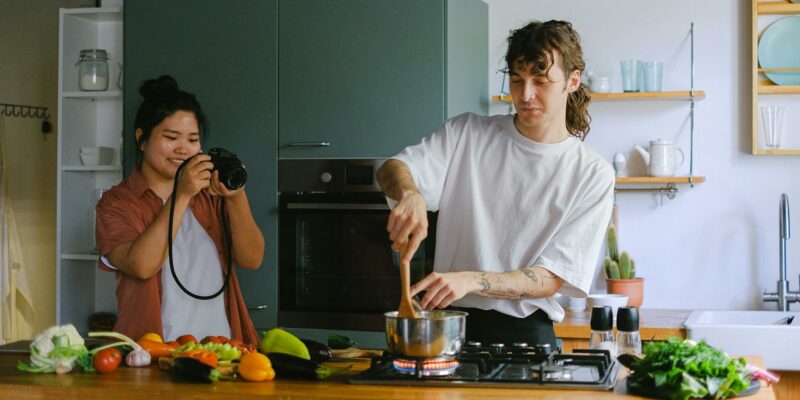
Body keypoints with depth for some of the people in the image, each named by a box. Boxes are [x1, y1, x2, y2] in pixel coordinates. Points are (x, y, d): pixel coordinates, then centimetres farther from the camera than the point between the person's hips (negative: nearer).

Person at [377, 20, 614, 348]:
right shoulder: (467, 134, 8)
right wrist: (409, 194, -27)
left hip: (525, 333, -1)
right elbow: (390, 170, -3)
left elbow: (550, 279, -5)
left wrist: (471, 280, -22)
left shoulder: (593, 174, 1)